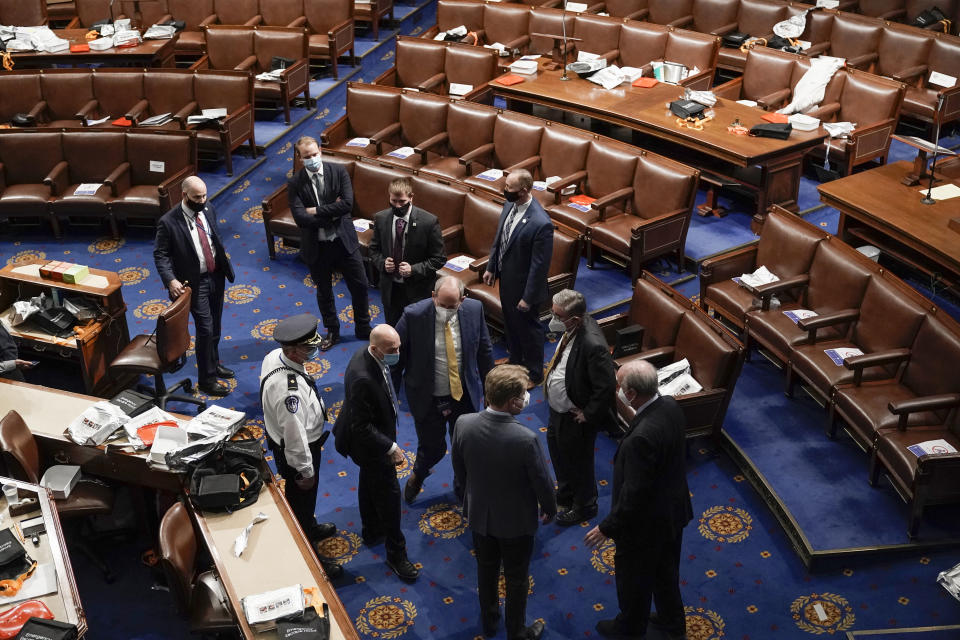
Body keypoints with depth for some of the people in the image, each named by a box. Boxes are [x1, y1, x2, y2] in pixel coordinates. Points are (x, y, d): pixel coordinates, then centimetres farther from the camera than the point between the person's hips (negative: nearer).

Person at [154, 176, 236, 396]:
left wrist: (225, 265, 11)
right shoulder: (169, 222, -19)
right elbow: (160, 254, -13)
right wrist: (170, 280, -25)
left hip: (216, 276, 6)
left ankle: (214, 363, 42)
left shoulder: (208, 210, -1)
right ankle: (206, 380, 9)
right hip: (195, 282, -6)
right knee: (205, 328, -5)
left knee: (215, 325, 20)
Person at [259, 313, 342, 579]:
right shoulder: (289, 390, -42)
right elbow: (295, 436, -32)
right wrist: (306, 471, -17)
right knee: (302, 499, 16)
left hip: (278, 437, 8)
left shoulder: (274, 357, -14)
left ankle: (309, 527, 61)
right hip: (296, 451, -8)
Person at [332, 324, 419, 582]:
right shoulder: (363, 378, -40)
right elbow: (362, 427, -33)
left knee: (370, 481, 28)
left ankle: (371, 530, 52)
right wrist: (391, 447, -28)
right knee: (388, 492, 5)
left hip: (370, 435, 10)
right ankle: (396, 553, 22)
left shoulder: (369, 356, -10)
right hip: (369, 444, -10)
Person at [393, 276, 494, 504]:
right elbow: (396, 357, -11)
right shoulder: (414, 315, -22)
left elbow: (484, 350, 2)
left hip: (465, 395, 3)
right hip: (428, 399, -2)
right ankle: (418, 475, 49)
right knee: (433, 447, 12)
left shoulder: (474, 309, -13)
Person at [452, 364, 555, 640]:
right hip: (516, 520, -4)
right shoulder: (526, 439, -34)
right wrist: (549, 509, 3)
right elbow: (543, 482, -19)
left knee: (486, 569, 28)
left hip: (479, 513, 4)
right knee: (516, 579, 20)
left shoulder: (463, 424, -21)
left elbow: (459, 470, -4)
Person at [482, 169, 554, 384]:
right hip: (505, 278, 8)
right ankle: (515, 362, 51)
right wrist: (491, 268, 12)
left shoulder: (541, 224, -33)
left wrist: (528, 297, -19)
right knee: (510, 324, 27)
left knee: (529, 330, 14)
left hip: (523, 286, -8)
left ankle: (534, 374, 36)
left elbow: (540, 265, -25)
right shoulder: (509, 205, -8)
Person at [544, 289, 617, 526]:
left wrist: (588, 415, -21)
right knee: (557, 452, 30)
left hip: (575, 417, -9)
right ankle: (565, 495, 56)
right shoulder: (572, 328, -10)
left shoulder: (593, 345, -37)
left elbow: (606, 388, -32)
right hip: (558, 408, 9)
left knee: (578, 463, 16)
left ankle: (584, 507, 43)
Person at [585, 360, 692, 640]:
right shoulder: (670, 406, -13)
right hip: (673, 509, 8)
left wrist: (607, 528, -17)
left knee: (634, 577, 21)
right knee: (665, 571, 30)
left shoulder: (641, 437, -39)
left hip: (645, 523, -8)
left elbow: (634, 494, -30)